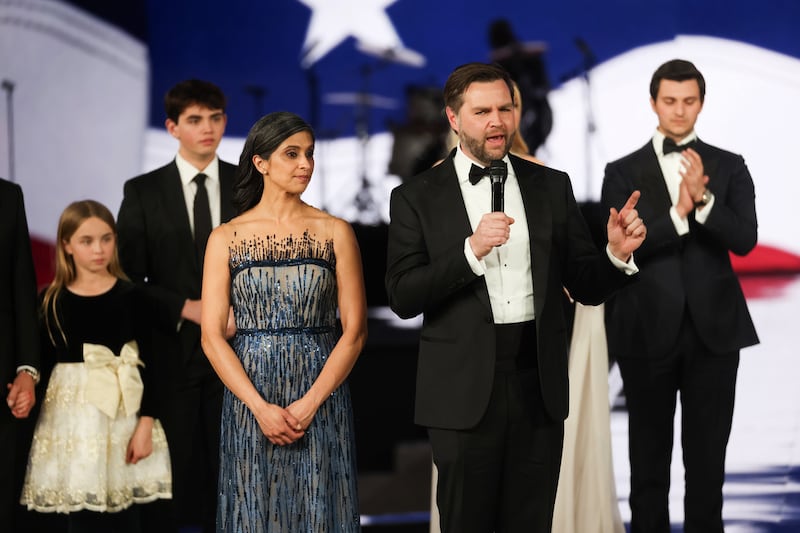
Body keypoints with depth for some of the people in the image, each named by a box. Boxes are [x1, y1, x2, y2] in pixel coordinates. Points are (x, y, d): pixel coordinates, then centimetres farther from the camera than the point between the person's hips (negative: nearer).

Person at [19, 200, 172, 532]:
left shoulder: (130, 297, -1)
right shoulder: (52, 300, 2)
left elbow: (148, 363, -1)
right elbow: (43, 359, 8)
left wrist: (146, 424, -6)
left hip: (122, 414, -1)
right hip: (71, 414, 1)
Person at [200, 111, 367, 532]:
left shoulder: (336, 232, 1)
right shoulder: (226, 238, 2)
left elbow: (355, 331, -2)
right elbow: (212, 336, -3)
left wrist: (309, 404, -11)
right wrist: (261, 407, -13)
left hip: (321, 399, 0)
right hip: (249, 399, 0)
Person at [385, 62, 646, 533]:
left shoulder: (552, 187, 7)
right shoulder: (417, 198, 0)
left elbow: (586, 286, 7)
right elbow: (403, 298, -8)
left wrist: (618, 255, -14)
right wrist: (471, 251, -21)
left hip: (538, 387, 2)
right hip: (465, 391, -2)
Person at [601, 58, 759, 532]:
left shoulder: (730, 168, 5)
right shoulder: (623, 172, 2)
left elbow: (744, 240, -8)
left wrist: (703, 200, -22)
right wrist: (678, 213, -20)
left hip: (713, 328, 0)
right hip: (648, 330, 0)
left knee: (708, 454, 5)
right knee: (649, 453, 8)